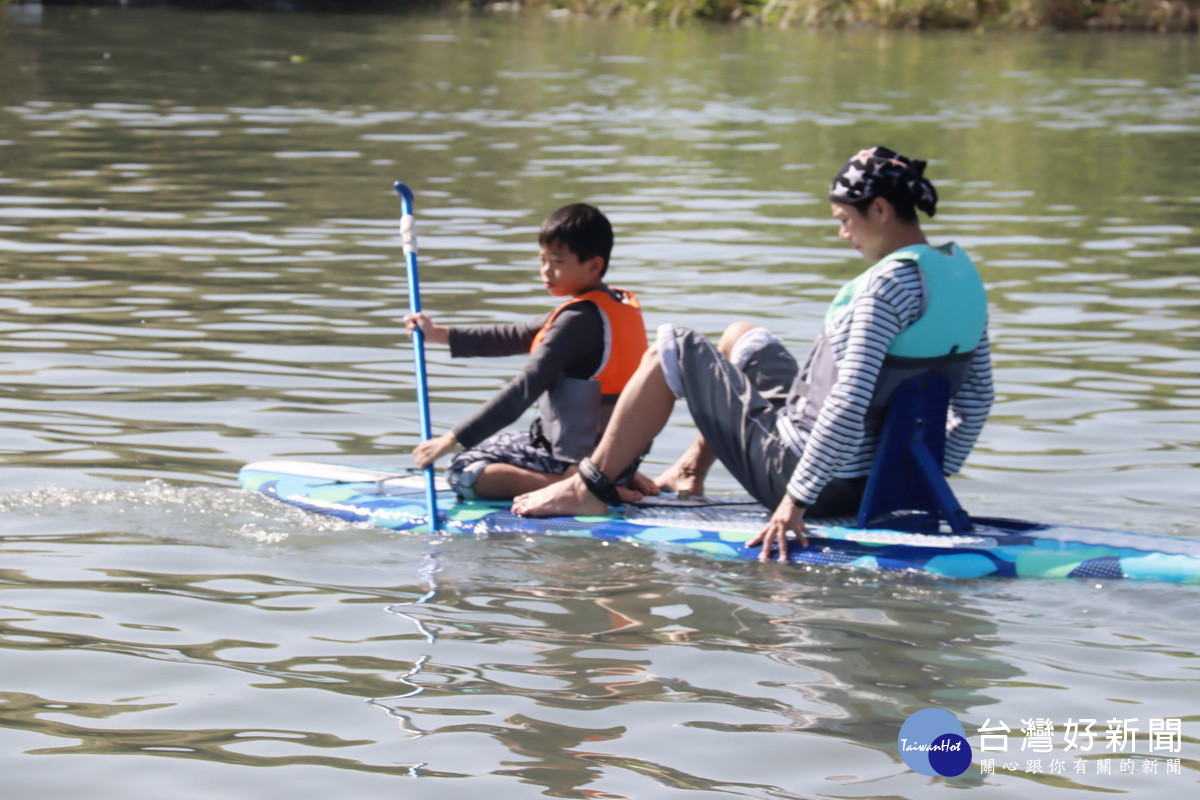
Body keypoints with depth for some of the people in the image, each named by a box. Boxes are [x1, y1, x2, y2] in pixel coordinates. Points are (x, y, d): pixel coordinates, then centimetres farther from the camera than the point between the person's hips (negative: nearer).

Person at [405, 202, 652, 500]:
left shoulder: (579, 319, -19)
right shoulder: (624, 305, 9)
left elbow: (524, 390, -24)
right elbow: (518, 337, 14)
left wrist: (453, 438, -24)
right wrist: (440, 334, 13)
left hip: (578, 459, -9)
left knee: (464, 472, -6)